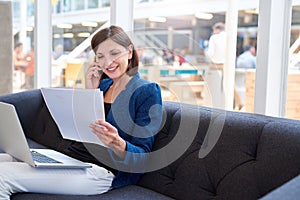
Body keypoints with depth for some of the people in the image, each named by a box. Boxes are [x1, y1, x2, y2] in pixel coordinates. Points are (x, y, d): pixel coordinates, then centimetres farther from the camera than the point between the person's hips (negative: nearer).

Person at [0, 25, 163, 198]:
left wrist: (117, 144, -30)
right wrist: (89, 93, 1)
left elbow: (143, 158, -9)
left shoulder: (147, 91, -4)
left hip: (101, 170, -7)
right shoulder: (102, 85, 17)